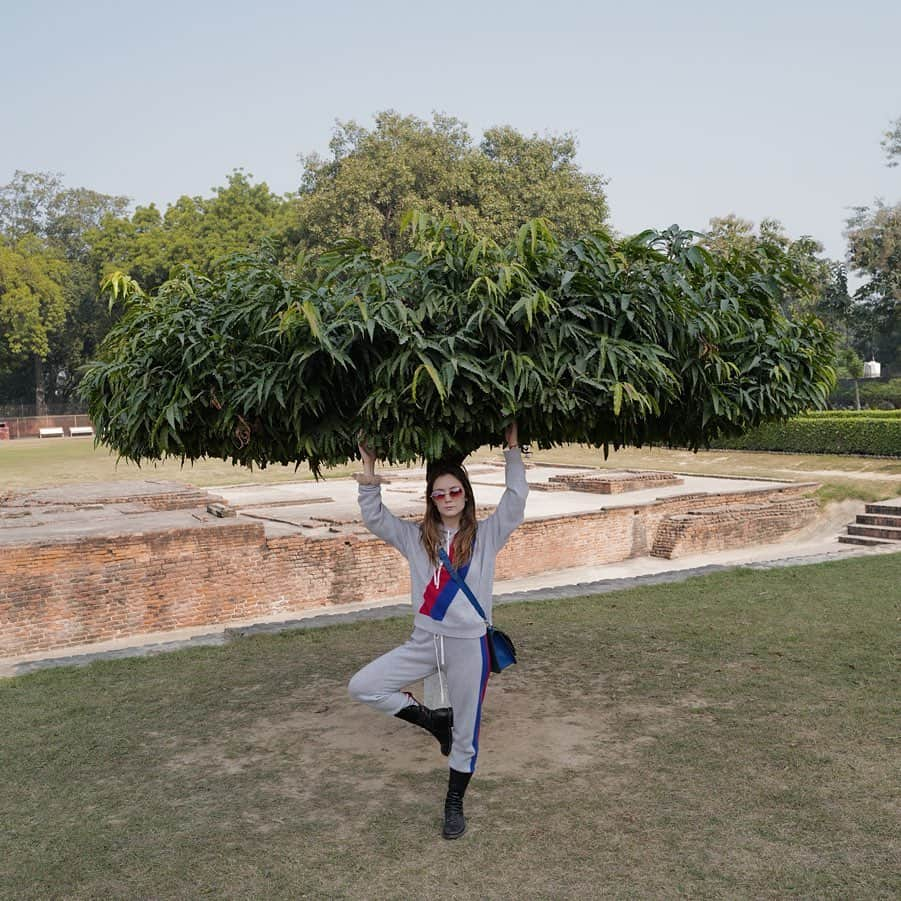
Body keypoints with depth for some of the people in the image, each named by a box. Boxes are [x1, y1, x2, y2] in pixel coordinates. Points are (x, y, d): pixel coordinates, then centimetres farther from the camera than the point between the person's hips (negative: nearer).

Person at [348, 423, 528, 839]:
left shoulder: (486, 535, -1)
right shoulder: (417, 537, 6)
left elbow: (515, 501, -12)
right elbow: (374, 519, 3)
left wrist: (512, 450, -13)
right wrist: (369, 474, -6)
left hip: (469, 645, -3)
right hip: (424, 642, 3)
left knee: (465, 731, 6)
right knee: (362, 687, -4)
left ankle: (454, 804, 29)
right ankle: (433, 719, 14)